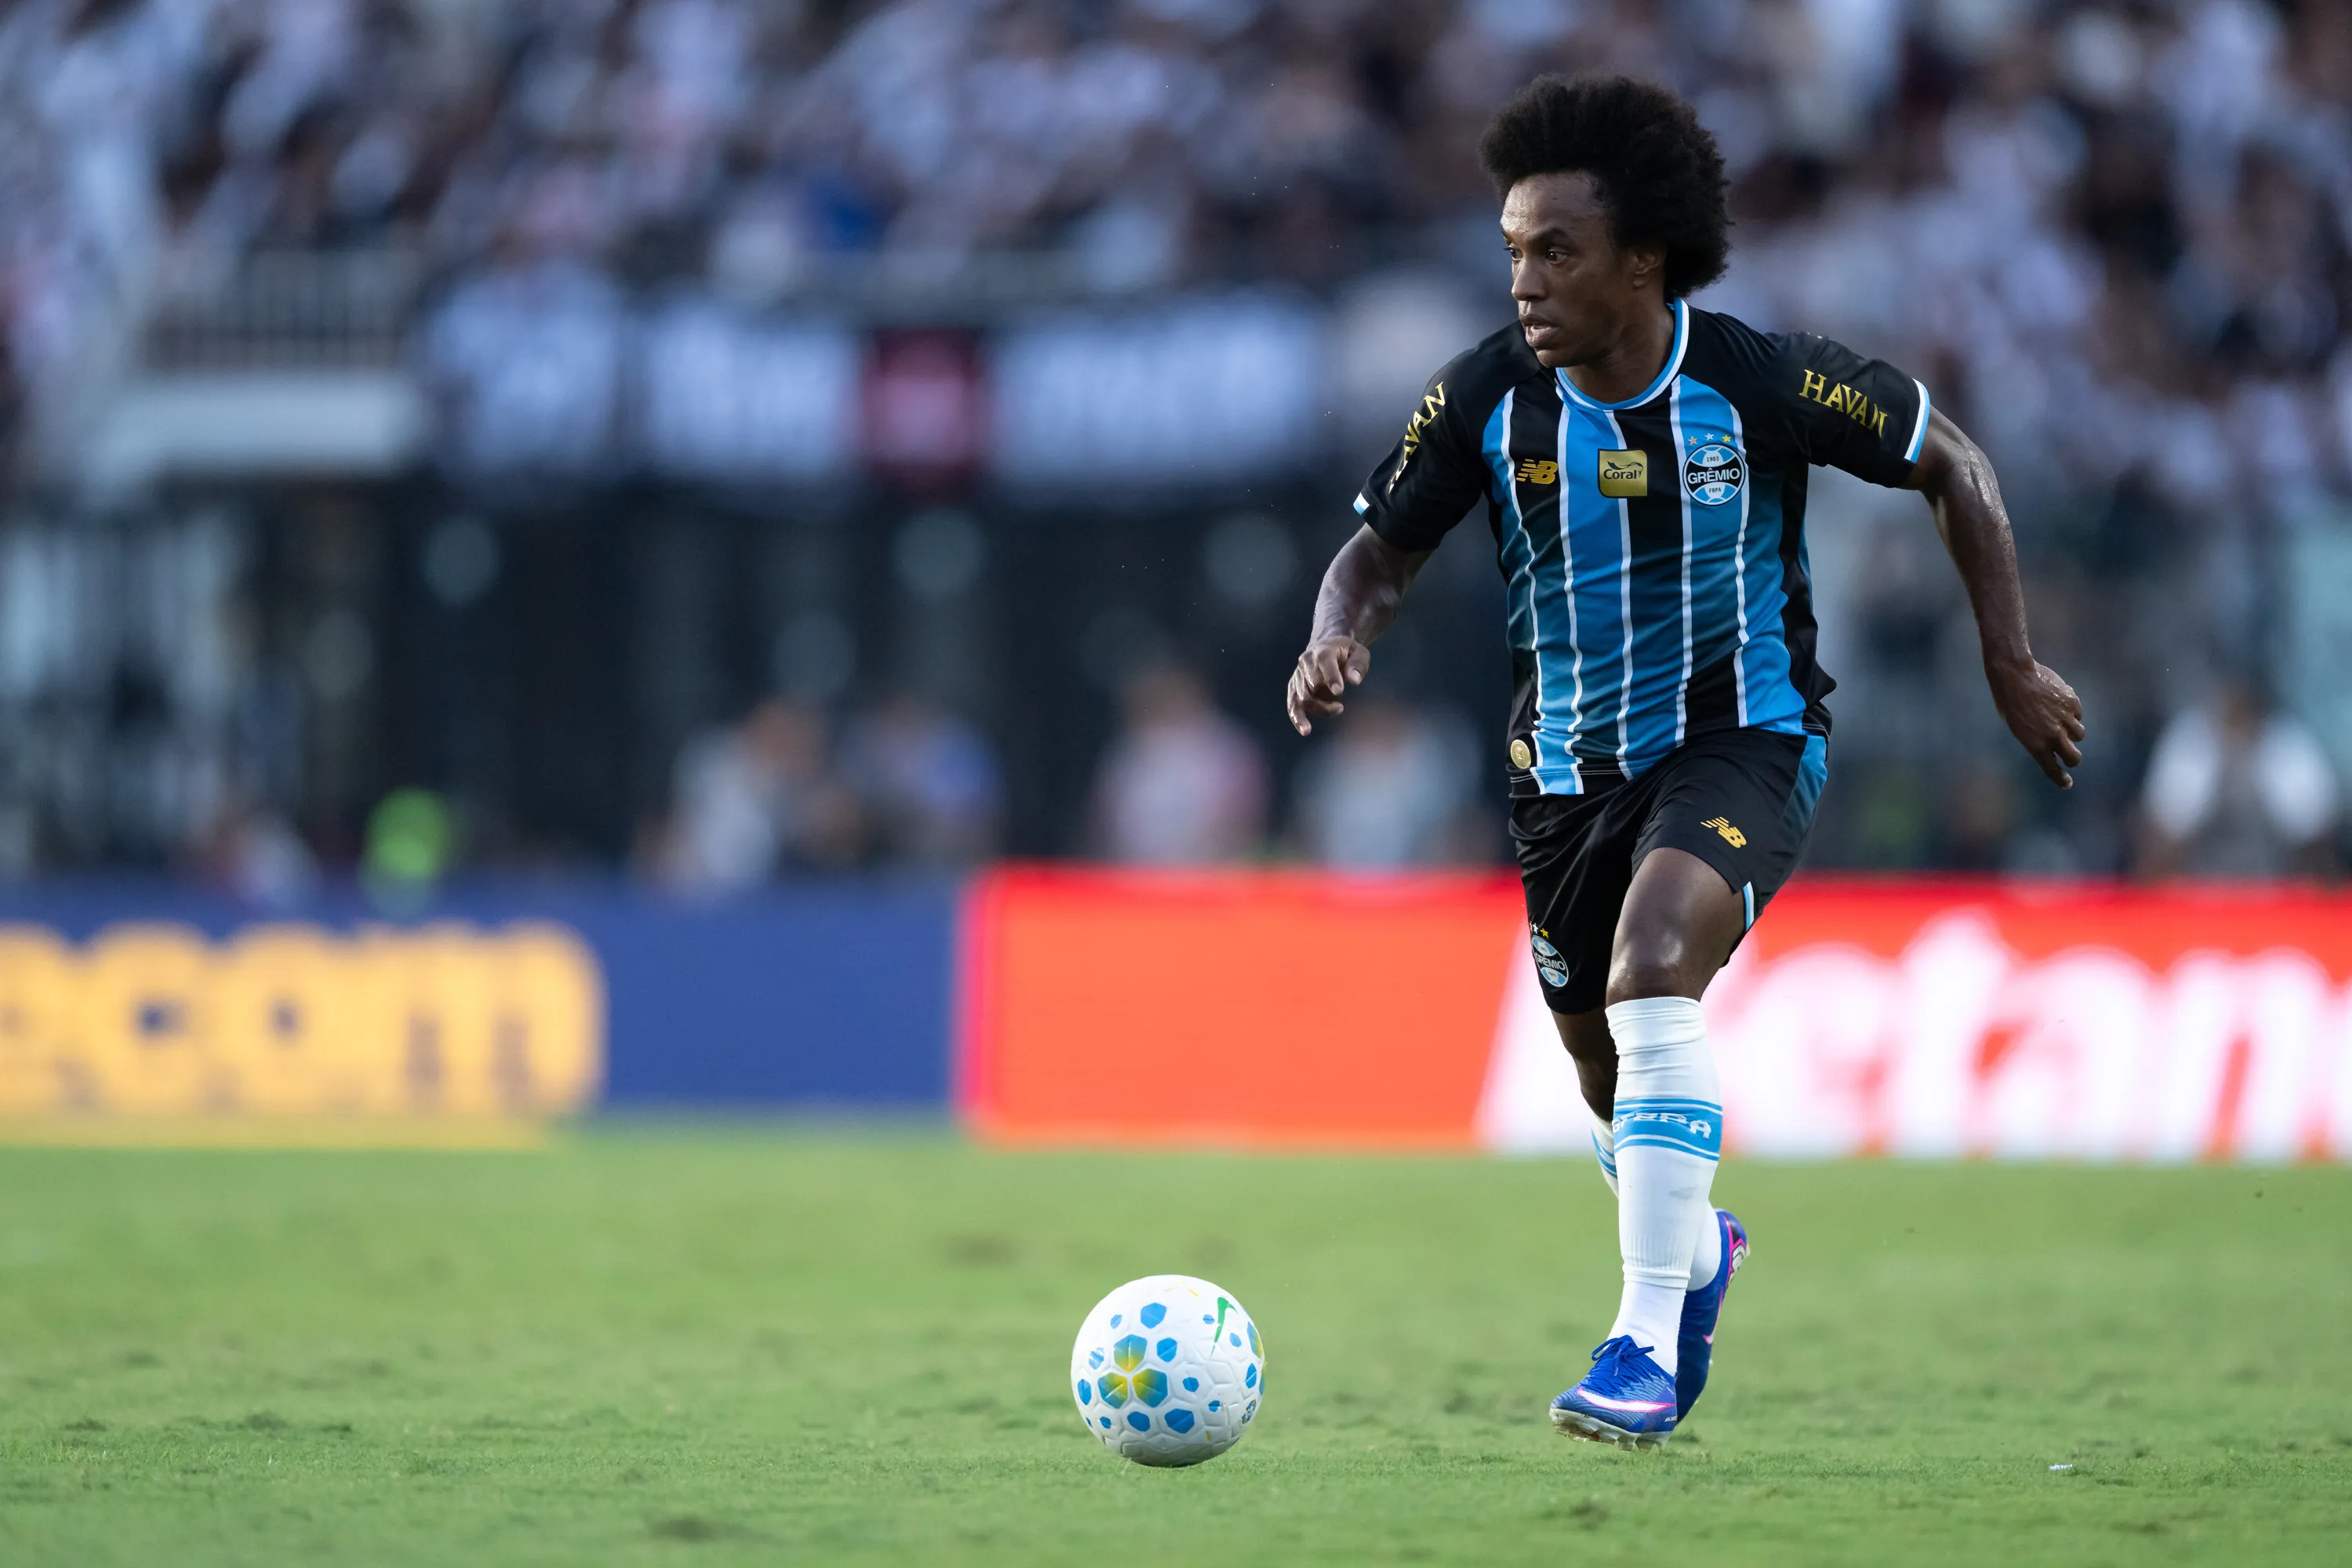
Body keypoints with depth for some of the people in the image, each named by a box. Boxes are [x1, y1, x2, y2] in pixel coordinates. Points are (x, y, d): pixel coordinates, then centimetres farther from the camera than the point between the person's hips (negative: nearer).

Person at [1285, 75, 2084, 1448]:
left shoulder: (1760, 382, -20)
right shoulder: (1486, 399, -13)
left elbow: (1950, 464, -4)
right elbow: (1384, 551, 1)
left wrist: (2013, 666, -2)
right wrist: (1337, 646, -22)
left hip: (1744, 732, -4)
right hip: (1570, 758, 4)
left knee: (1650, 973, -31)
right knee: (1609, 1073, 16)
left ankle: (1649, 1346, -29)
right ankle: (1698, 1249, 51)